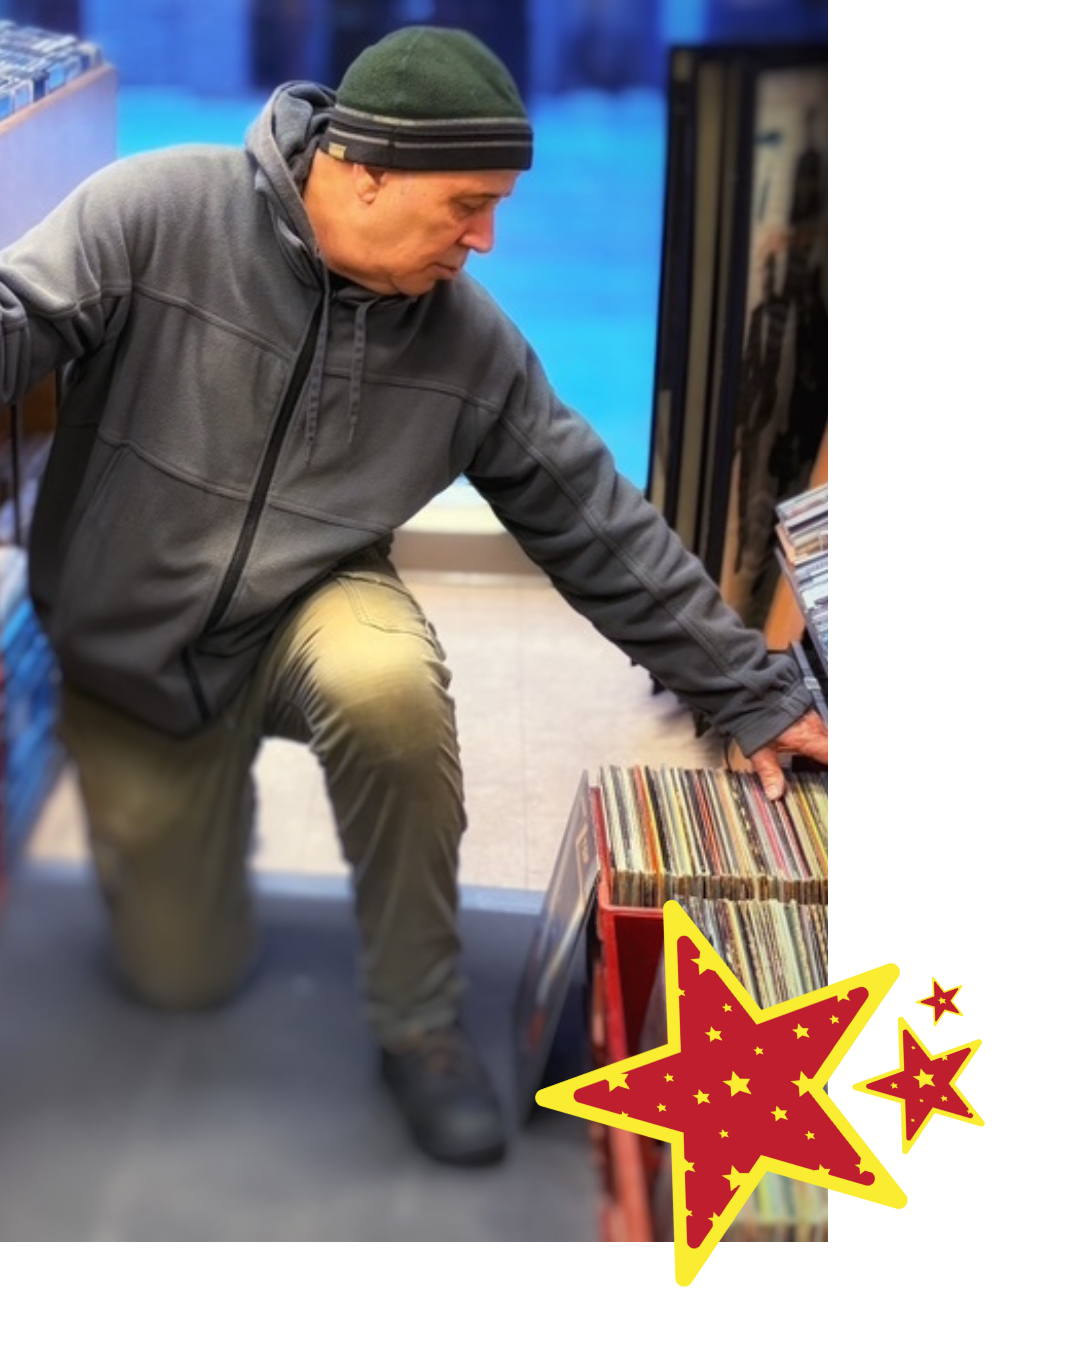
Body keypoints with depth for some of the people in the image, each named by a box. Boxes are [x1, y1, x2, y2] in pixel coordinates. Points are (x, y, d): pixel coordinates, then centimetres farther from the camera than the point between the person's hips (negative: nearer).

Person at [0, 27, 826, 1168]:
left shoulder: (475, 345, -11)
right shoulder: (157, 215, -19)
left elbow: (601, 532, -6)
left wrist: (754, 694, -3)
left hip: (306, 612, 1)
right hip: (129, 659, 0)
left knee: (390, 683, -37)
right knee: (185, 978, 5)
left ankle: (419, 1025, -14)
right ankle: (202, 799, 40)